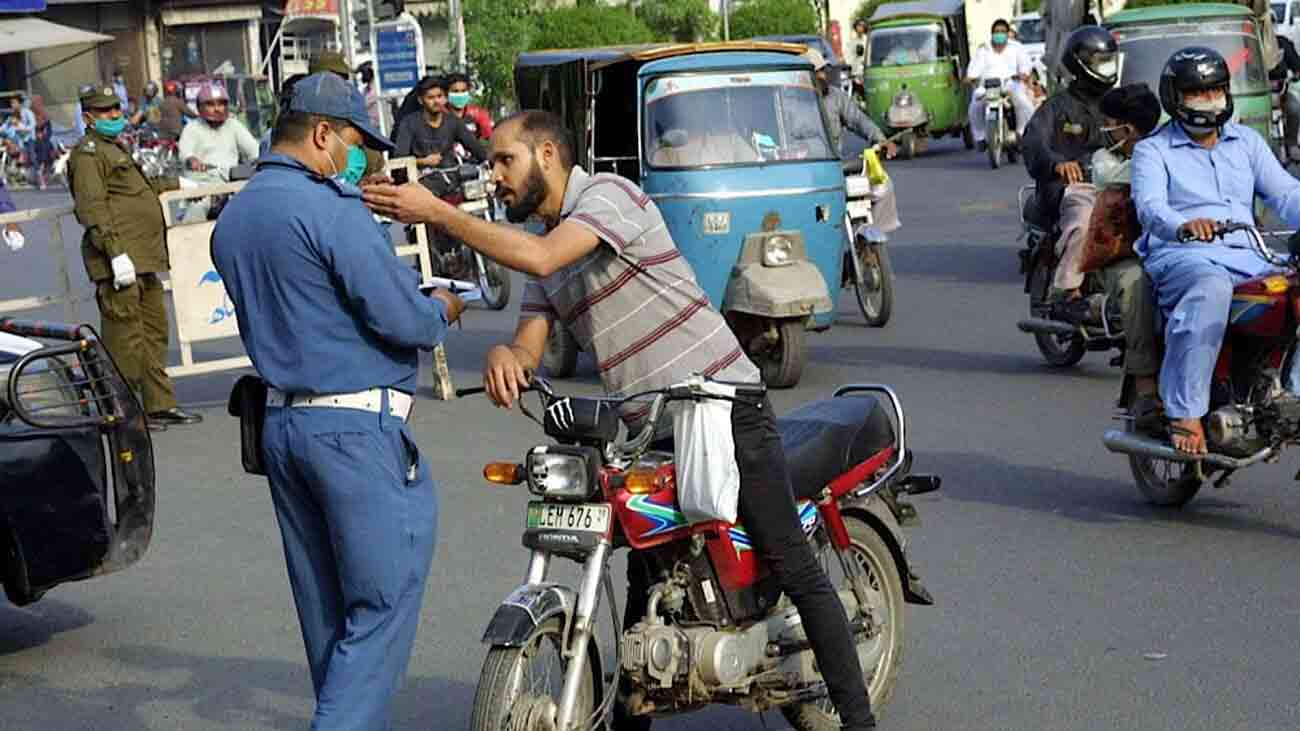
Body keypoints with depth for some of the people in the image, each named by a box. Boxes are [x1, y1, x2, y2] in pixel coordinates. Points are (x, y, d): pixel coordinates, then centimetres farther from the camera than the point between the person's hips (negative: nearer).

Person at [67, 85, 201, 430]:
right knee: (125, 335, -8)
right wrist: (116, 252, -26)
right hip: (119, 261, -10)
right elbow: (92, 208, -19)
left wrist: (173, 184, 56)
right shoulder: (87, 153, -8)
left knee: (154, 330, 14)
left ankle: (160, 404, 21)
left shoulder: (115, 149, 25)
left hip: (142, 260, 10)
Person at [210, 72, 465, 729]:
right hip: (356, 425, -9)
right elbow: (403, 319, -17)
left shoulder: (232, 219, 14)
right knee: (384, 602, -4)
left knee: (327, 608, 14)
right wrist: (442, 310, 6)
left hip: (279, 423, 9)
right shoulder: (330, 208, -14)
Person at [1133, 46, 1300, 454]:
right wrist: (1183, 225, -33)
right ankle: (1185, 413, -37)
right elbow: (1150, 206, -9)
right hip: (1181, 256, -5)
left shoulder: (1247, 142, 24)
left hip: (1248, 255, 5)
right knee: (1211, 287, -39)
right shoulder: (1153, 150, 10)